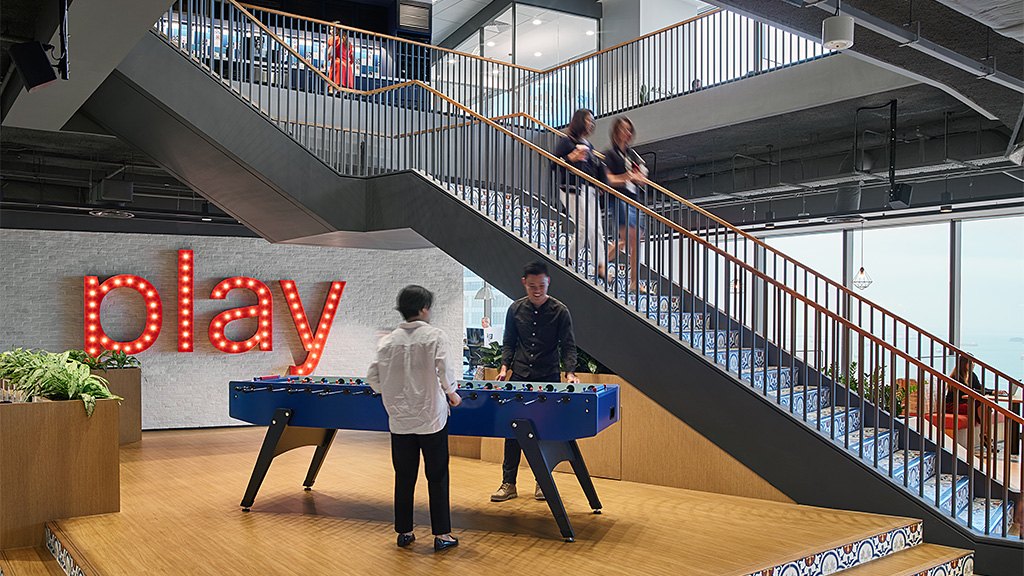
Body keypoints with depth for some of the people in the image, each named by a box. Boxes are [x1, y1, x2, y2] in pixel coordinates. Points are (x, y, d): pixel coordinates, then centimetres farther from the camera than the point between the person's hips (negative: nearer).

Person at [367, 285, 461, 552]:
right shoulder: (435, 335, -9)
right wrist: (452, 394, 1)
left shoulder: (388, 340, 1)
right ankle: (441, 535, 11)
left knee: (404, 477, 13)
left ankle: (404, 532, 23)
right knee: (437, 477, 6)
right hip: (431, 419, -3)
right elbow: (442, 371, -17)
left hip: (400, 420, 3)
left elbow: (373, 378, 2)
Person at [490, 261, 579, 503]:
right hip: (519, 377, 2)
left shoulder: (560, 311, -3)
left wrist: (570, 373, -19)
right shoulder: (516, 309, 5)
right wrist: (505, 366, -1)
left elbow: (568, 346, -5)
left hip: (549, 379, -2)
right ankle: (508, 483, 9)